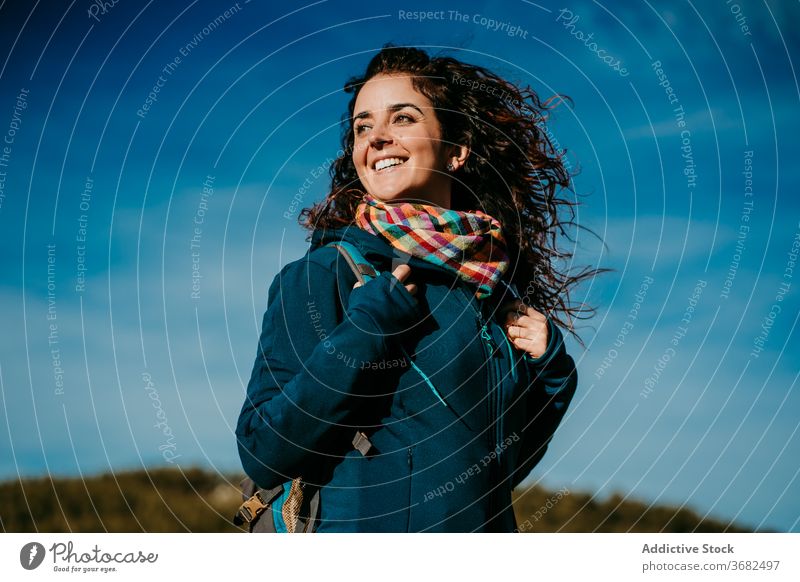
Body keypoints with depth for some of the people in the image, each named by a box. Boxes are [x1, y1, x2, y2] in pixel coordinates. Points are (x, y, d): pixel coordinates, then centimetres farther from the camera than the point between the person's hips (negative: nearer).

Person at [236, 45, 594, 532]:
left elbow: (501, 469, 11)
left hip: (488, 527, 4)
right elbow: (263, 455, -16)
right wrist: (365, 331, -20)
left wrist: (550, 369, -2)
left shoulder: (500, 286, 4)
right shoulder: (320, 276, -8)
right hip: (361, 529, -4)